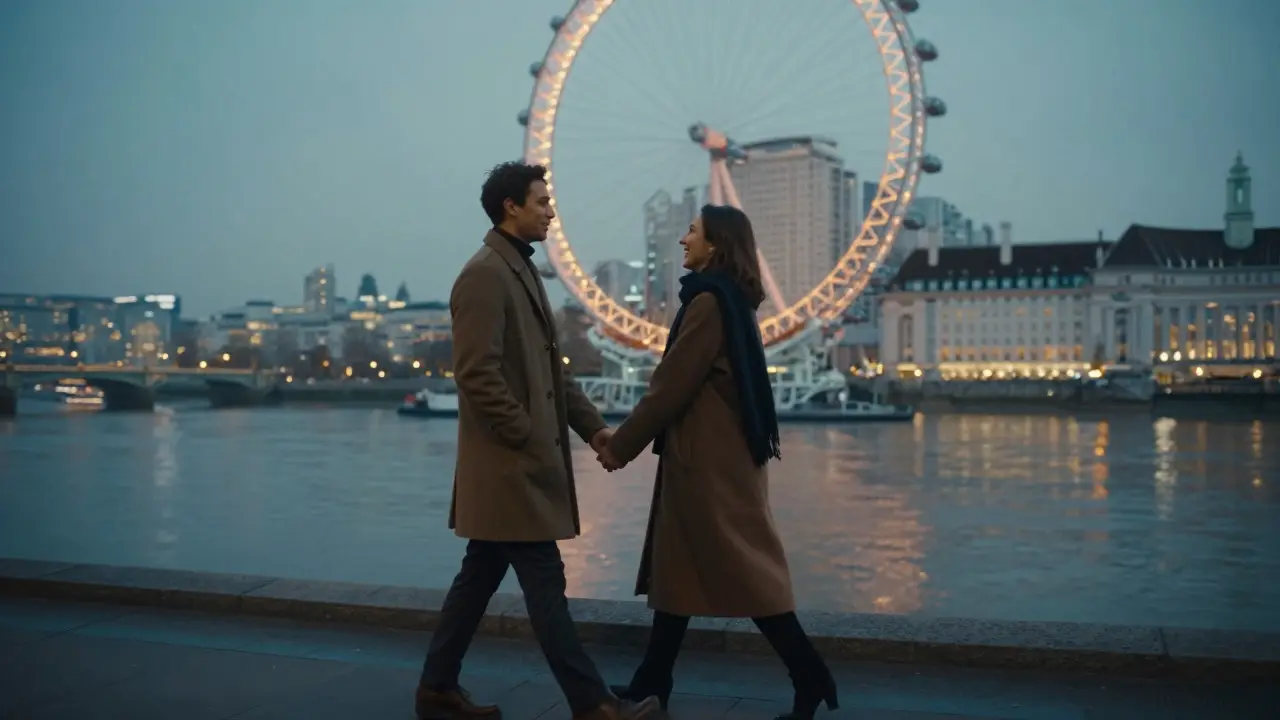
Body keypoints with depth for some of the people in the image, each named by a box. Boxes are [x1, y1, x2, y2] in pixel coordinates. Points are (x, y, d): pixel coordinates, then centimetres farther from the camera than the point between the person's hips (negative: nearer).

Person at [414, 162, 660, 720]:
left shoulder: (521, 270, 17)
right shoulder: (485, 274, -14)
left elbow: (550, 367, 18)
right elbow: (478, 374, -20)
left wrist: (591, 425, 10)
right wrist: (528, 439, -17)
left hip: (522, 463, 10)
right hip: (510, 463, -10)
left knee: (481, 575, 14)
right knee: (544, 583, -4)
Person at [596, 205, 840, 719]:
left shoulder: (709, 301, -16)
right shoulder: (730, 299, 14)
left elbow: (671, 386, -17)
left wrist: (621, 446, -8)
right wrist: (627, 437, 18)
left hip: (708, 458, -10)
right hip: (713, 454, 10)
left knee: (744, 568, -4)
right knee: (676, 567, 13)